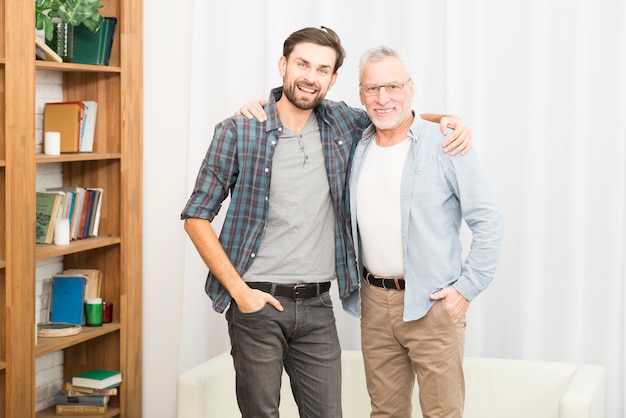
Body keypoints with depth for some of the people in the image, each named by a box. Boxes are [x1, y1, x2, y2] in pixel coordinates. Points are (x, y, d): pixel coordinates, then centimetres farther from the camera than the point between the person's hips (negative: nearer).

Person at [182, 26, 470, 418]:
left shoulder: (341, 122, 4)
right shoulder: (238, 131, -6)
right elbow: (196, 217, -4)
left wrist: (447, 119, 2)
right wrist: (238, 290, -10)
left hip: (317, 306, 3)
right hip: (257, 302, -3)